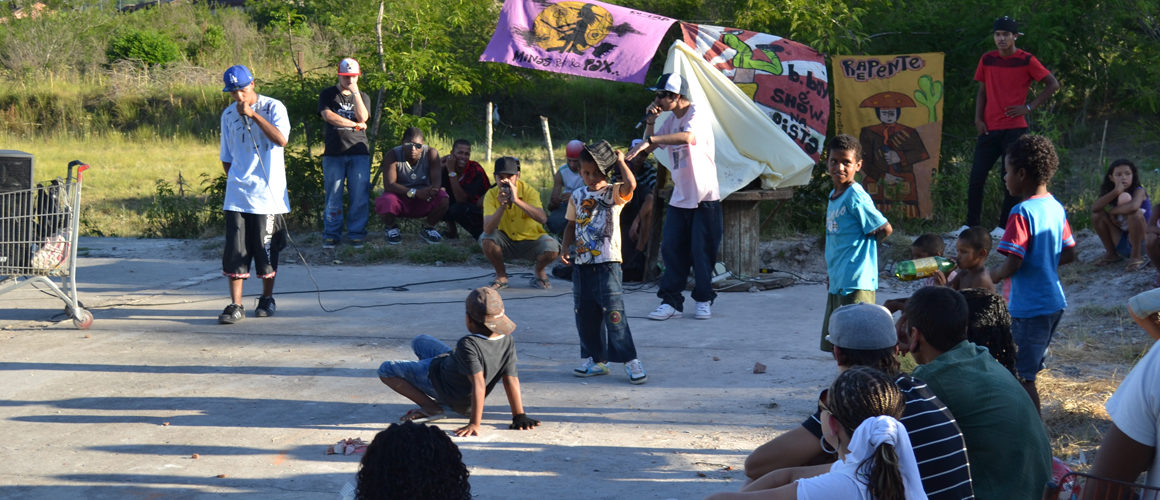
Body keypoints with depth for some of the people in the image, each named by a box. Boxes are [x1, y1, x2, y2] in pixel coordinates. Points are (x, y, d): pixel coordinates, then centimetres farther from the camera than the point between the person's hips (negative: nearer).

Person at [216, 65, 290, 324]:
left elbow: (281, 139, -21)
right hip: (237, 195, 3)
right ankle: (235, 305, -1)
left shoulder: (273, 107, -4)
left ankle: (267, 299, 21)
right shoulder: (228, 115, 10)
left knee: (267, 249, 5)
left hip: (267, 193, -3)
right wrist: (235, 179, 10)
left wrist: (253, 114, -22)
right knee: (235, 249, -4)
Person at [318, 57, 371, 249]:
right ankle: (331, 234, 6)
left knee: (360, 196, -3)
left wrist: (354, 91, -7)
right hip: (333, 153, -1)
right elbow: (328, 116, -6)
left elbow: (362, 117, -3)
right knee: (333, 197, -3)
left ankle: (356, 233, 5)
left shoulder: (363, 96, 16)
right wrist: (355, 125, -5)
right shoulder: (327, 95, 10)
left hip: (359, 153, 1)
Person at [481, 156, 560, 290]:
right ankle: (501, 276, -1)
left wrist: (516, 200, -43)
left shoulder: (529, 191, -18)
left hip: (531, 240, -1)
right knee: (486, 240, -29)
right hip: (506, 242, 1)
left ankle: (539, 272, 6)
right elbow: (487, 229, -26)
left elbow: (542, 218, -36)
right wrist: (502, 206, -39)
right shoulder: (491, 195, -15)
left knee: (552, 249, -30)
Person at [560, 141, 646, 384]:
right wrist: (565, 250, 8)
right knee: (585, 314, 9)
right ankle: (596, 360, 20)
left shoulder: (613, 194, -5)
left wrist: (621, 162, -14)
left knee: (614, 314, -10)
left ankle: (631, 361, -4)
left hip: (607, 264, -6)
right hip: (582, 263, 6)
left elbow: (630, 184, -27)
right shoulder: (577, 196, 10)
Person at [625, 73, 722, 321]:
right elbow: (649, 148, 13)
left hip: (704, 198, -7)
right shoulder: (670, 120, 10)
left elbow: (688, 136, -38)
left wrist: (650, 140, -44)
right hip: (679, 197, 7)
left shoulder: (697, 116, -15)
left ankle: (704, 300, 12)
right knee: (671, 249, 2)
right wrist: (650, 122, -2)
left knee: (702, 251, -1)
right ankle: (671, 300, 5)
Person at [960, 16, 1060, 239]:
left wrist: (1029, 107, -8)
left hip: (1015, 128, -4)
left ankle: (1004, 226, 7)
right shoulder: (987, 60, 8)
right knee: (976, 177, -1)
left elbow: (1053, 84, -3)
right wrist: (978, 118, 2)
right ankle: (971, 224, 7)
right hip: (989, 128, 4)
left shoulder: (1026, 60, -4)